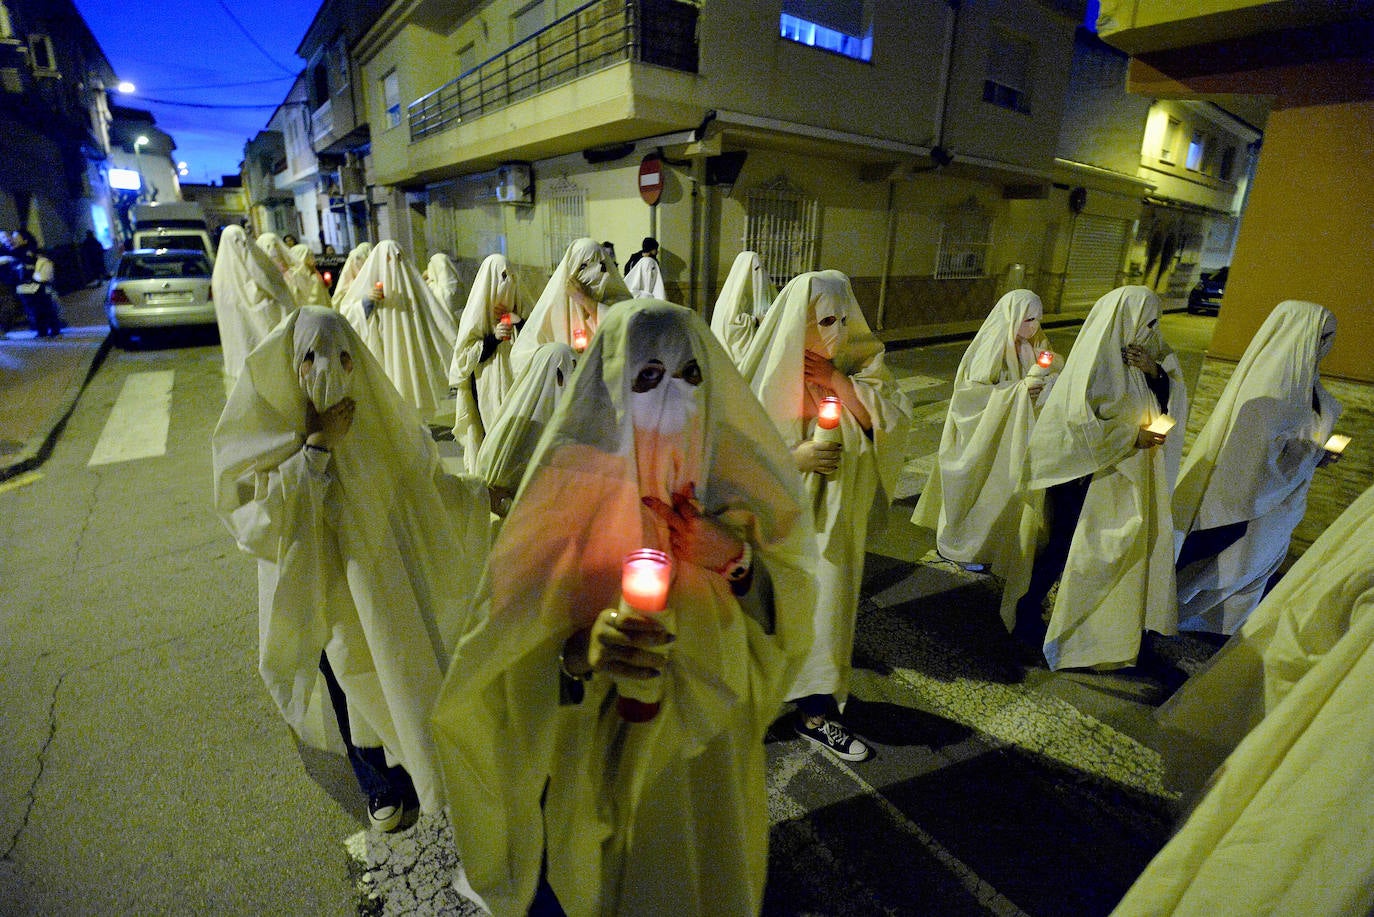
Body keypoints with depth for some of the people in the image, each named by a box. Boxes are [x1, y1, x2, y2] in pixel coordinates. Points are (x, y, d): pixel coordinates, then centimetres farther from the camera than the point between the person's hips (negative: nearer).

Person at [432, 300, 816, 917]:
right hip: (599, 766, -2)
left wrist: (739, 561, -26)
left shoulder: (735, 480, -13)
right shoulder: (572, 492, -21)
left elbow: (789, 617, -7)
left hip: (713, 759, 3)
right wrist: (582, 651, -40)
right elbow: (514, 664, -19)